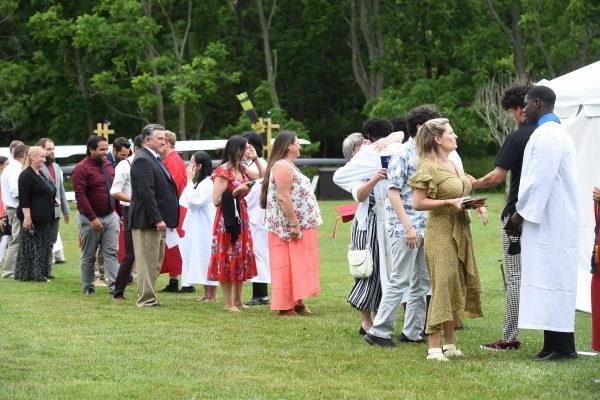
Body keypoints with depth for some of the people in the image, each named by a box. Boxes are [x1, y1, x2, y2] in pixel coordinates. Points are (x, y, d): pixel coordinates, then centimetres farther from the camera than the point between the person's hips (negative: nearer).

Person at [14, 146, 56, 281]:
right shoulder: (26, 175, -13)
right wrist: (27, 217, -25)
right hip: (32, 217, -10)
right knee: (30, 245, -5)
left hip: (43, 219, 10)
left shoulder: (40, 174, 16)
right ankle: (25, 274, -1)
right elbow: (23, 198, -19)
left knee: (43, 246, 10)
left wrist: (53, 200, 13)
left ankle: (40, 274, 15)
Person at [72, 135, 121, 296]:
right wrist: (93, 219, -22)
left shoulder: (108, 165, 10)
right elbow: (80, 196, -18)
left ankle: (114, 286, -6)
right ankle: (88, 287, 17)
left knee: (112, 253, -2)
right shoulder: (81, 169, -13)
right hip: (90, 219, -5)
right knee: (88, 256, 7)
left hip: (110, 216, 6)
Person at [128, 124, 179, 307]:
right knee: (148, 261, -5)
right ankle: (146, 299, 0)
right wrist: (158, 219, -23)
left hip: (155, 220, 10)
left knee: (155, 261, 15)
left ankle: (148, 298, 22)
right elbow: (146, 192, -22)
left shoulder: (154, 159, 17)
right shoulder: (142, 160, -16)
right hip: (146, 220, -10)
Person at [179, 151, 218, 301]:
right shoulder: (198, 182, 15)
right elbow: (185, 202, 14)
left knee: (207, 256, -7)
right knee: (200, 260, 10)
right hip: (196, 226, 10)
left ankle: (212, 295, -3)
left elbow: (194, 201, -20)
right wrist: (191, 181, 7)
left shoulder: (209, 183, -15)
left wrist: (190, 181, -14)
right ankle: (206, 294, 14)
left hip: (205, 226, -10)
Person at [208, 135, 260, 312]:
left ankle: (238, 300, 19)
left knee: (241, 258, 11)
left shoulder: (241, 170, 9)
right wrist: (237, 191, -19)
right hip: (227, 220, -8)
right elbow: (217, 200, -17)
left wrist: (255, 159, 6)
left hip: (241, 218, 8)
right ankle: (228, 303, 2)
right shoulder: (223, 171, -14)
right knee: (228, 259, -2)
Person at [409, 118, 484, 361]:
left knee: (458, 286, 8)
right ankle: (434, 347, -9)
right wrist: (449, 202, -20)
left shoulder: (453, 165, 16)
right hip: (440, 232, -9)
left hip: (460, 230, 9)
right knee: (443, 286, -11)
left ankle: (449, 344, 15)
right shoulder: (428, 168, -10)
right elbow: (418, 203, -14)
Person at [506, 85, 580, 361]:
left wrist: (521, 213, -12)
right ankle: (554, 345, 12)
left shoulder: (545, 134, -14)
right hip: (555, 220, 10)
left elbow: (539, 179, -20)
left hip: (549, 222, -10)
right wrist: (524, 212, 16)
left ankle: (562, 346, -6)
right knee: (552, 279, 10)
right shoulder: (557, 132, 19)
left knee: (551, 277, -8)